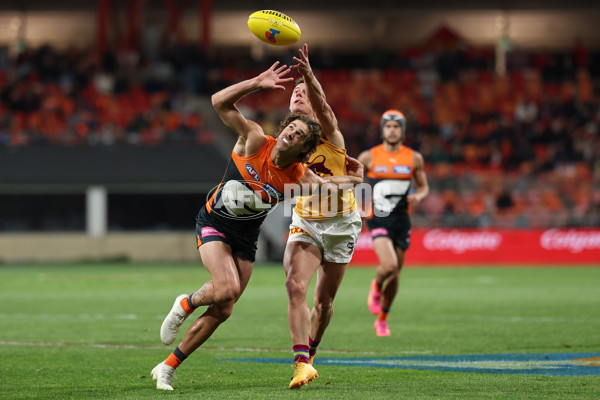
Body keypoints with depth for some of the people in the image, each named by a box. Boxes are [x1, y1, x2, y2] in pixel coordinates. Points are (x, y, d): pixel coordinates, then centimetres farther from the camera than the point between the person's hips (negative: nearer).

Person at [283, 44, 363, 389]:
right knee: (296, 286, -22)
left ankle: (309, 356, 32)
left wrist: (310, 76, -55)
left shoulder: (328, 132, -12)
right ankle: (302, 364, -25)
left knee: (324, 301, 7)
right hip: (305, 222, 2)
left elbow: (323, 106, -35)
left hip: (341, 224, -2)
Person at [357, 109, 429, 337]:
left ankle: (382, 319, 27)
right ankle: (376, 286, 12)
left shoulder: (414, 158, 3)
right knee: (389, 265, -24)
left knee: (395, 275, 8)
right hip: (378, 221, -3)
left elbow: (423, 186, 13)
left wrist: (419, 196, -9)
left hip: (401, 221, 3)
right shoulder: (369, 157, -2)